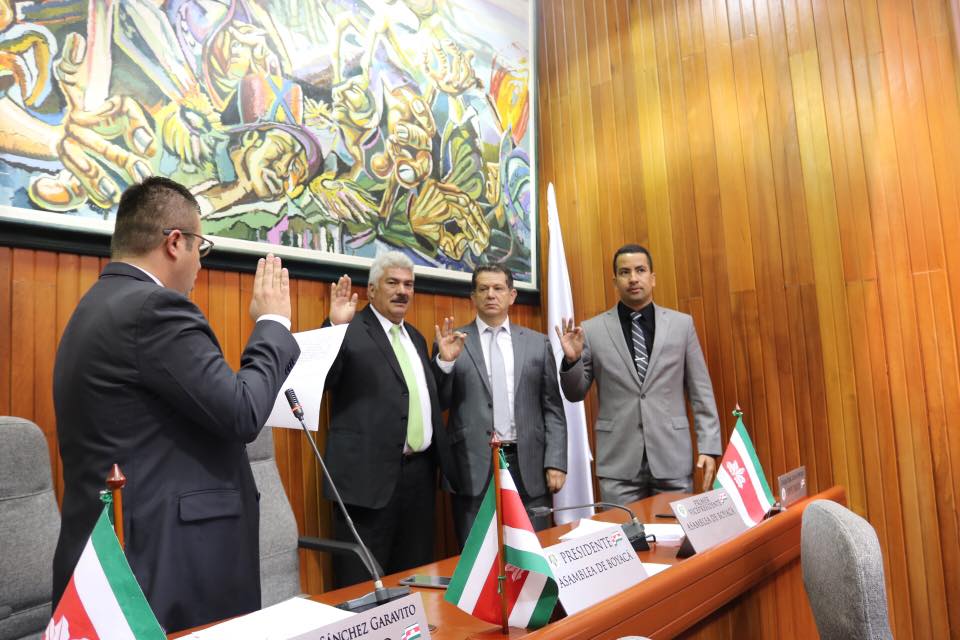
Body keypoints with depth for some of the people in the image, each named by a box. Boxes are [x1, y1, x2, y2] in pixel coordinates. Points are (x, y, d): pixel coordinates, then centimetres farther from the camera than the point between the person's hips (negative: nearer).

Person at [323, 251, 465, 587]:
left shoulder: (415, 337, 17)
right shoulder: (351, 331, -6)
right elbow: (322, 382, -20)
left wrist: (445, 361, 6)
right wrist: (337, 328, -30)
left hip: (420, 471, 7)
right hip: (370, 473, -7)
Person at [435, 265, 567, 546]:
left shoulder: (538, 343, 9)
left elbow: (552, 408, 7)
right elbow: (438, 404, 1)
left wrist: (555, 463, -1)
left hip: (527, 466, 2)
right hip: (474, 468, -1)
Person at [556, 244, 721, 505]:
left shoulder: (682, 324, 5)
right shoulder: (593, 330, 0)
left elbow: (701, 392, 6)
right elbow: (575, 394, 5)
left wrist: (708, 447, 0)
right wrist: (572, 359, -13)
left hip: (673, 457, 1)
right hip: (619, 461, -1)